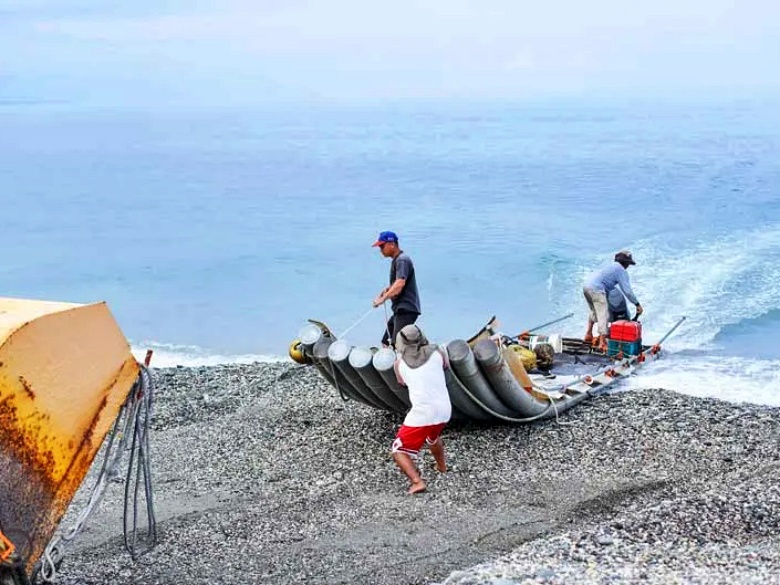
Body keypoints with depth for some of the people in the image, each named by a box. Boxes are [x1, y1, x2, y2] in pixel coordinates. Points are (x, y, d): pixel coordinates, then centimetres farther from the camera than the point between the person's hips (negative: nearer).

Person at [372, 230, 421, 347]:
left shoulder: (402, 260, -13)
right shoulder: (396, 260, 19)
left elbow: (400, 283, -26)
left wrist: (383, 299, -27)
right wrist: (387, 289, 11)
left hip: (406, 310, -11)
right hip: (400, 310, 11)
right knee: (386, 343, 13)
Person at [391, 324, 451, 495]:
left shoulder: (399, 362, 4)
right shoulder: (436, 351, 5)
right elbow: (446, 365, 28)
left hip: (422, 413, -4)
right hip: (444, 410, 4)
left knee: (399, 452, 2)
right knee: (433, 437, 36)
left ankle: (417, 482, -19)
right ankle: (442, 466, 56)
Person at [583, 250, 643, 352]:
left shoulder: (612, 267, 28)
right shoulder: (622, 271, 2)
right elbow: (627, 291, -2)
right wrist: (637, 304, 5)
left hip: (586, 285, 9)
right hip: (596, 289, -9)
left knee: (594, 311, 29)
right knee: (603, 315, -9)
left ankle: (588, 335, 33)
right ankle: (602, 343, -15)